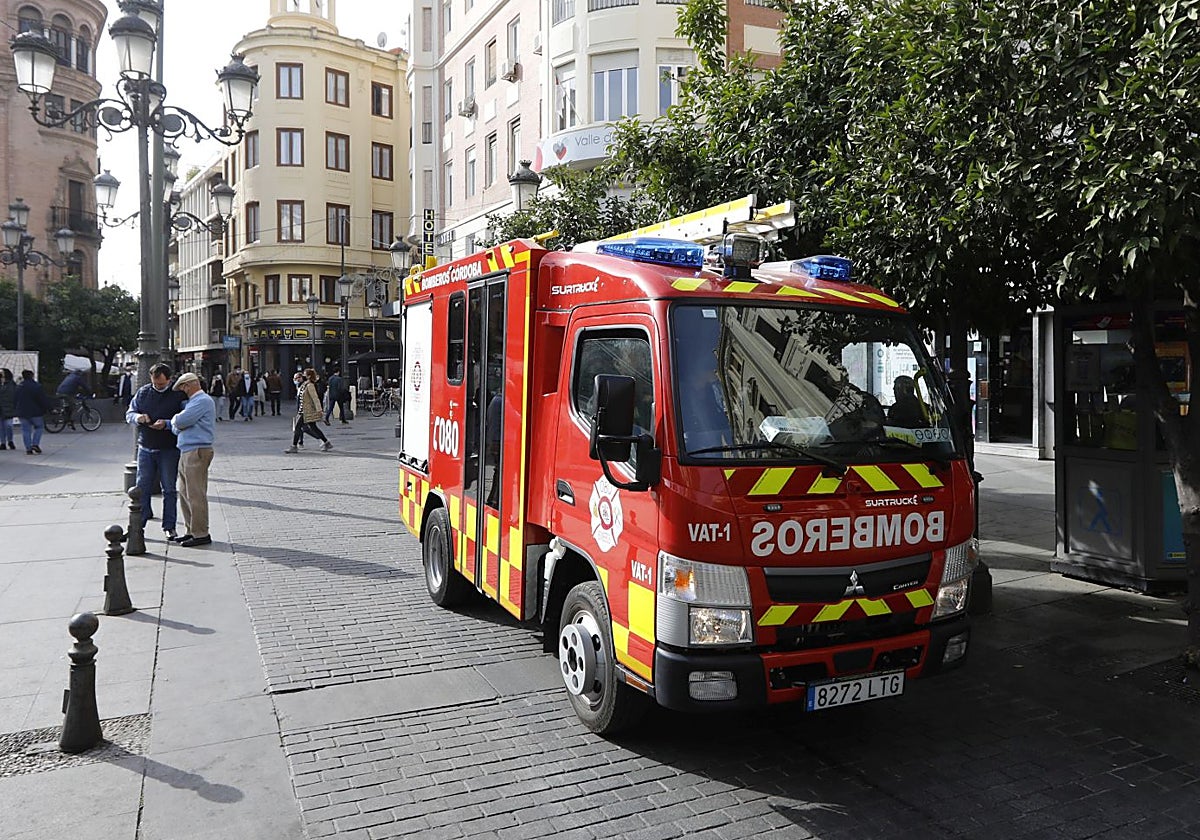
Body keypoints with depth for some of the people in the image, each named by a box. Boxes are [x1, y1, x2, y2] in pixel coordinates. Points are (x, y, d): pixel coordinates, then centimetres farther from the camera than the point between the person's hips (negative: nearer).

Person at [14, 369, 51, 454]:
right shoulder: (36, 386, -11)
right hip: (35, 412, -5)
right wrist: (48, 407, -3)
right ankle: (35, 444, -6)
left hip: (22, 413, 5)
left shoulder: (18, 387, 9)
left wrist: (17, 410, 27)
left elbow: (14, 400, 17)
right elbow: (44, 399, -13)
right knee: (39, 427, 11)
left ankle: (28, 449, 3)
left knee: (26, 430, 6)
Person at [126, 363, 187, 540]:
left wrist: (167, 424, -23)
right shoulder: (143, 392, 6)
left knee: (169, 489, 4)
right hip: (145, 447, 3)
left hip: (169, 450, -3)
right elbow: (129, 413, 12)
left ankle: (169, 526, 11)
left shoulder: (178, 394, -5)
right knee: (142, 487, 8)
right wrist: (137, 417, -10)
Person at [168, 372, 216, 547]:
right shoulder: (192, 402, 22)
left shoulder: (203, 401, -12)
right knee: (185, 493, 14)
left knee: (196, 495, -8)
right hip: (186, 452, 11)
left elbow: (181, 421, -19)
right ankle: (191, 531, 22)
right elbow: (178, 425, 22)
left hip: (197, 452, -11)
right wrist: (166, 424, 4)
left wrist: (172, 420, 2)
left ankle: (201, 534, -3)